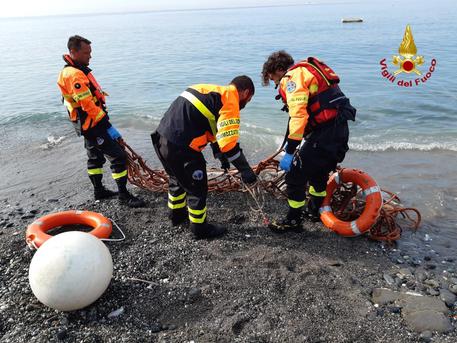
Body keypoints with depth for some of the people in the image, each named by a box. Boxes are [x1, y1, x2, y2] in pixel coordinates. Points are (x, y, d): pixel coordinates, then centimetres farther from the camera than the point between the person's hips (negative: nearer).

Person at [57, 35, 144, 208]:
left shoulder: (75, 70, 12)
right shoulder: (75, 75, -22)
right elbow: (89, 106, -27)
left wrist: (104, 122, 22)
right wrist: (108, 126, -24)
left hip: (88, 124, 11)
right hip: (93, 124, -11)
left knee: (95, 157, 20)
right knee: (118, 156, -8)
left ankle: (99, 190, 34)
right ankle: (124, 195, 0)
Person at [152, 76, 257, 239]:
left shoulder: (213, 91, 18)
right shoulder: (230, 102, -10)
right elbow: (229, 142, -18)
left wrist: (219, 154, 27)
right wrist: (245, 169, -10)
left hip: (161, 138, 9)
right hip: (179, 148, -9)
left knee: (177, 179, 30)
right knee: (197, 189, 10)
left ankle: (177, 214, 49)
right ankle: (200, 228, 26)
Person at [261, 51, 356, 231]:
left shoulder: (292, 77, -8)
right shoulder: (304, 72, 23)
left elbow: (298, 115, -22)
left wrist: (290, 152, -22)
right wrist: (291, 144, 35)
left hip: (326, 132, -10)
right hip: (340, 128, 10)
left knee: (295, 174, -1)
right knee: (318, 171, 28)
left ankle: (293, 220, 13)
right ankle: (314, 210, 45)